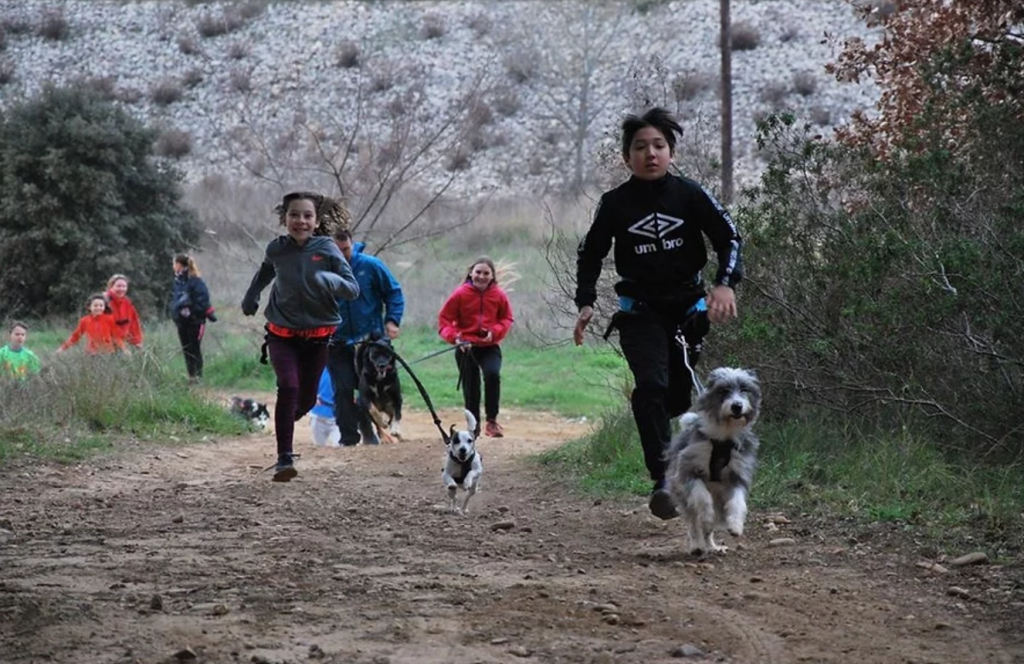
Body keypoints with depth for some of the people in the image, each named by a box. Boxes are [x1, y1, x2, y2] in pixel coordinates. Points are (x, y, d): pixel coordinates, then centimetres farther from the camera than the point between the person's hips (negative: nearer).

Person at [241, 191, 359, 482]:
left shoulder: (327, 249, -11)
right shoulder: (276, 249, -4)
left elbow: (353, 289, -14)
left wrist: (328, 280, -32)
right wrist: (251, 296, 19)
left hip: (317, 335, 1)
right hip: (282, 334, -1)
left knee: (306, 399, 10)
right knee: (288, 387, -23)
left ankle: (286, 420, 47)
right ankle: (284, 459, -21)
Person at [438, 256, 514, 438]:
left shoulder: (499, 295, -3)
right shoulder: (461, 294, -8)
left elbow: (506, 319, 6)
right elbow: (444, 319, -4)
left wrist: (495, 332, -13)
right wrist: (454, 336, -21)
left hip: (490, 347, 0)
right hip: (466, 347, 0)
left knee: (493, 375, -26)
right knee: (470, 387, 6)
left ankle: (492, 421, -16)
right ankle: (473, 425, 25)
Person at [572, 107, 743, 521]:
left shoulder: (690, 195, -2)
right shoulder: (615, 203, -2)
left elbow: (728, 236, -3)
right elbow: (590, 254, 9)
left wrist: (726, 283, -20)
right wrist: (586, 303, -3)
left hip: (688, 307, 2)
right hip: (640, 312, -2)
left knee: (680, 396, 7)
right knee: (651, 386, -23)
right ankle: (662, 481, -27)